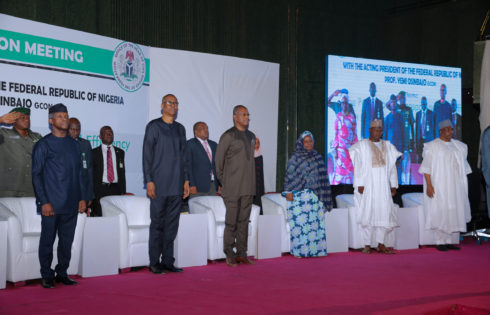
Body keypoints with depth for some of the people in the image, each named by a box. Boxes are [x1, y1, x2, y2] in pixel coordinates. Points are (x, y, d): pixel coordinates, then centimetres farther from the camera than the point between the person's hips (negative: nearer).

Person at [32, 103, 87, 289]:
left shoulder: (74, 145, 14)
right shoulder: (43, 145, -1)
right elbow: (36, 175, -4)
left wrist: (82, 198, 9)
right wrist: (44, 202, -11)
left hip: (71, 204, 5)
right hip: (51, 204, -5)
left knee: (67, 240, 7)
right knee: (47, 240, 0)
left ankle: (62, 273, 18)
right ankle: (47, 276, 10)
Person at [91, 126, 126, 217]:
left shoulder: (120, 152, 15)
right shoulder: (94, 152, 6)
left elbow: (122, 173, 13)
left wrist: (123, 192, 6)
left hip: (116, 189, 2)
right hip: (99, 189, -2)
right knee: (99, 216, -7)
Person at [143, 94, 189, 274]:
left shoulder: (180, 129, 15)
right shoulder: (153, 126, -1)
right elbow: (147, 155, -5)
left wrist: (186, 180, 12)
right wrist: (149, 181, -11)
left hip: (176, 185, 5)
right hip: (159, 185, -5)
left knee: (172, 224, 7)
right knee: (157, 224, -1)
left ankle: (167, 261, 14)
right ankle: (154, 263, 6)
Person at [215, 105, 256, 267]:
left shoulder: (251, 136, 13)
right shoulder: (228, 136, -7)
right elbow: (218, 161, -2)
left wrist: (251, 183, 15)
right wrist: (223, 182, 2)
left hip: (248, 187, 6)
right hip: (232, 187, -6)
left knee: (244, 220, 9)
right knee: (231, 221, -3)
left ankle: (242, 253, 15)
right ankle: (229, 255, 5)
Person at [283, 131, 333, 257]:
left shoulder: (317, 157, 15)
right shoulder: (295, 157, 1)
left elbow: (322, 176, 19)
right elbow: (290, 175, -3)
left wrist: (322, 195, 16)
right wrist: (288, 191, -11)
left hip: (315, 194, 4)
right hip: (300, 195, -4)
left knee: (315, 221, 2)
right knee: (300, 221, -7)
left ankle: (315, 249, 7)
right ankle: (299, 250, -2)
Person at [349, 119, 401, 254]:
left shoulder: (387, 146, 13)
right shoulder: (361, 146, 1)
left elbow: (392, 167, 13)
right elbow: (358, 166, -4)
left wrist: (393, 185, 7)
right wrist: (359, 184, -11)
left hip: (383, 185, 3)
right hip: (368, 186, -3)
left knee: (384, 212, -2)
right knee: (368, 212, -3)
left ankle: (381, 244, 5)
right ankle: (367, 245, 1)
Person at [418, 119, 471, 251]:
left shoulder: (458, 146, 11)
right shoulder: (432, 146, -6)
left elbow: (462, 166, 17)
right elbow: (426, 167, -9)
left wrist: (463, 184, 13)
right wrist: (429, 185, -17)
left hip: (454, 185, 6)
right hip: (439, 185, -6)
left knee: (452, 212, 6)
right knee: (440, 212, -5)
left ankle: (447, 241, 13)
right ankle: (440, 242, 1)